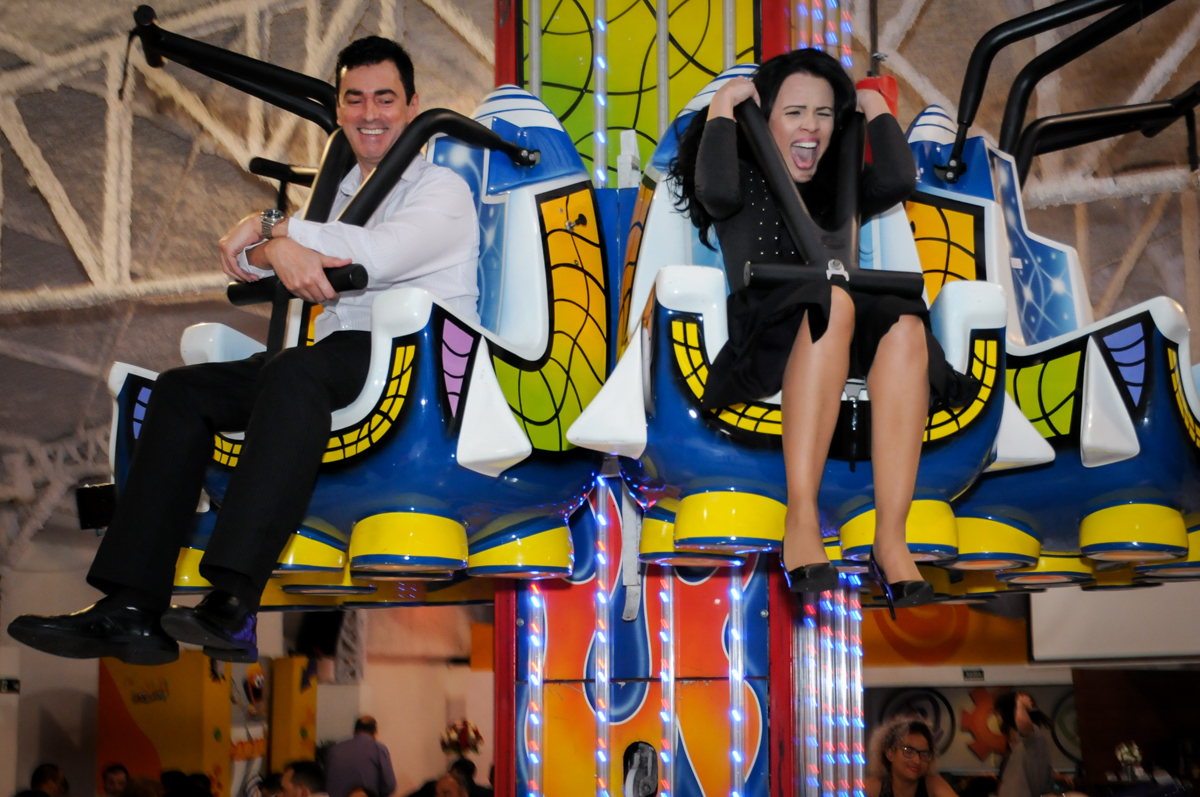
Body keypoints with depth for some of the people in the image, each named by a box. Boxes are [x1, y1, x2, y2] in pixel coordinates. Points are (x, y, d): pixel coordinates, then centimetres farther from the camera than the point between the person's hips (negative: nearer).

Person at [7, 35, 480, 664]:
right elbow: (238, 261, 15)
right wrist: (277, 250, -11)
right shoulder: (336, 195, 30)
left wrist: (269, 225, -6)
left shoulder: (442, 189, 9)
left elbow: (380, 254, -13)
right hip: (333, 358, 7)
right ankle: (131, 610, -22)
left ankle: (232, 606, -49)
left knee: (296, 372, -37)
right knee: (182, 389, -11)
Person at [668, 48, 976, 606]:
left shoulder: (840, 189, 30)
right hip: (762, 344, -3)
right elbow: (716, 191, -5)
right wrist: (721, 109, 6)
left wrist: (876, 110, 20)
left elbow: (898, 181, 7)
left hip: (845, 346, 3)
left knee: (904, 325, -32)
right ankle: (801, 523, -45)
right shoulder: (745, 180, 22)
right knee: (831, 299, -38)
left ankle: (891, 539, -40)